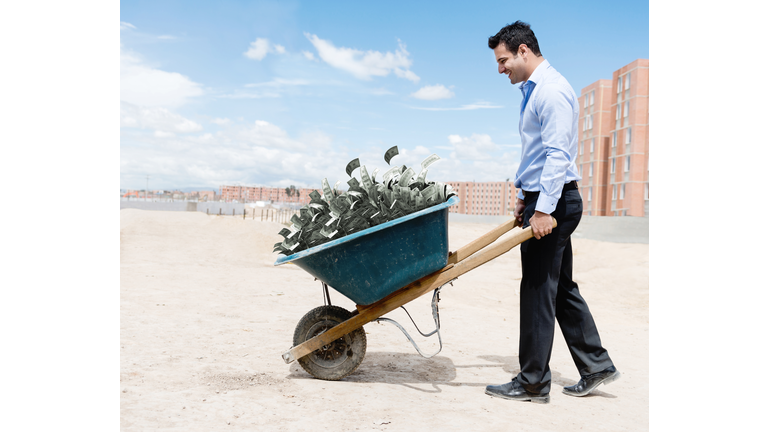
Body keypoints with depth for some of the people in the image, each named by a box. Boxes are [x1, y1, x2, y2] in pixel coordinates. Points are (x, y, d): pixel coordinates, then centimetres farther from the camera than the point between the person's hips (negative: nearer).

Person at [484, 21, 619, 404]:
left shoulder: (552, 90, -13)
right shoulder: (532, 90, 19)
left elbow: (557, 154, -21)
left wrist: (544, 209, -24)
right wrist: (524, 195, 22)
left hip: (553, 201, -10)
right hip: (540, 198, 10)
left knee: (539, 290, -4)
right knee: (561, 287, 14)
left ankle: (533, 383, 8)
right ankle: (596, 367, 24)